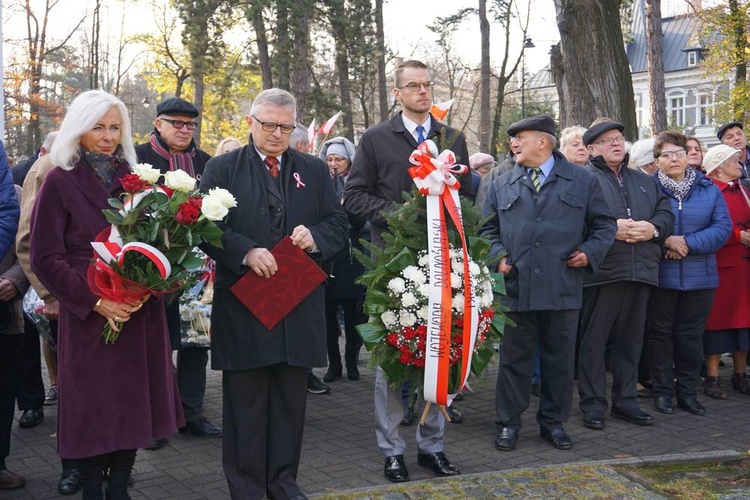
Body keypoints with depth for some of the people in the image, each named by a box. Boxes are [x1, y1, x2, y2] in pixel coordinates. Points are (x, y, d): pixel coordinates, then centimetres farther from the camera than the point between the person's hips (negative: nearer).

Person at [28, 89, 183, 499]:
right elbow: (45, 258, -6)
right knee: (93, 409, 3)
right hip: (88, 318, -4)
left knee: (134, 404, 8)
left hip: (140, 312, 4)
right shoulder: (60, 182, -2)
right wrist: (95, 302, -15)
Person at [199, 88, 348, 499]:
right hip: (243, 304, -3)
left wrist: (315, 237, -11)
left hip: (299, 307, 3)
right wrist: (246, 252, -20)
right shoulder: (222, 169, 3)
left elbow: (338, 226, 10)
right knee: (245, 402, 4)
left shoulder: (314, 171, 12)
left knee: (291, 400, 10)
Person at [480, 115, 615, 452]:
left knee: (559, 359, 8)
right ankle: (508, 423, 18)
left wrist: (590, 251, -5)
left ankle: (553, 422, 23)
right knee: (514, 358, 7)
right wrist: (498, 256, -2)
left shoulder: (583, 181, 6)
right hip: (515, 287, 1)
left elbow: (604, 224, 10)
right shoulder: (502, 185, 11)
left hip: (563, 288, -1)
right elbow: (488, 228, 15)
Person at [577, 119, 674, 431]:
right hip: (601, 272, -5)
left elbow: (666, 213, 15)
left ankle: (625, 401, 21)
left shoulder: (645, 182, 22)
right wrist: (611, 228, -18)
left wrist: (653, 228, -6)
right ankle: (593, 403, 8)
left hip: (641, 272, 6)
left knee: (631, 340, 11)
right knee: (594, 339, -1)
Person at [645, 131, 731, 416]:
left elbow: (723, 227, -3)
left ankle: (687, 392, 19)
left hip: (699, 277, 2)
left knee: (691, 336, 8)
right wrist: (666, 240, -19)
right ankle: (662, 391, 15)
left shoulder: (709, 189, 5)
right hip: (659, 275, -2)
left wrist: (687, 242, -15)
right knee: (660, 333, 5)